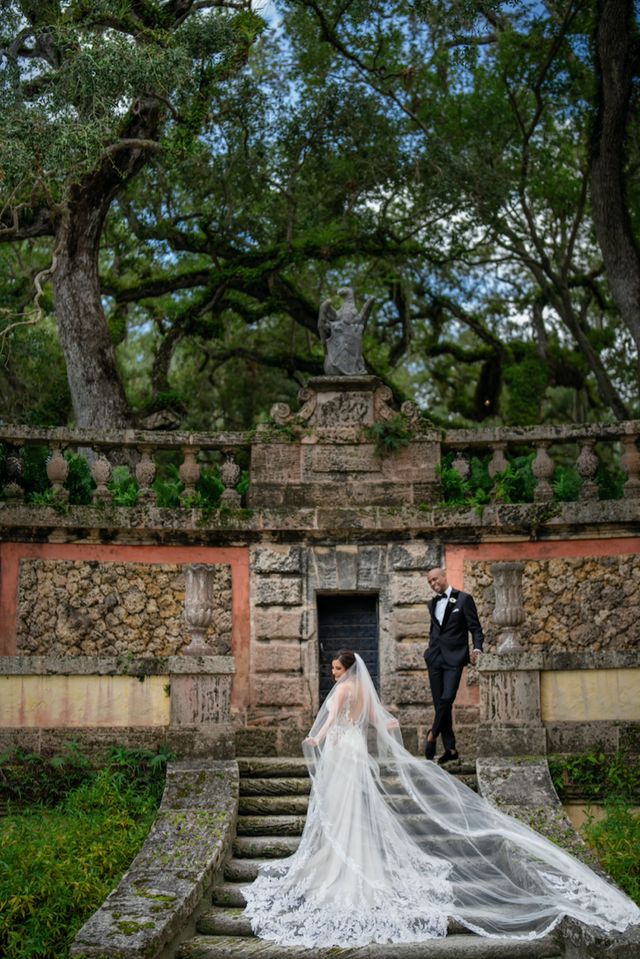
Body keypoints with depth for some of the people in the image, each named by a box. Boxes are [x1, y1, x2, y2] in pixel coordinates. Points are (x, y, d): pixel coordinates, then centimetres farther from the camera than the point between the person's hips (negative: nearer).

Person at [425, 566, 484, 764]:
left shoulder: (463, 599, -2)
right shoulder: (433, 603, 16)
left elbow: (475, 628, -5)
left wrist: (477, 648, -18)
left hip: (454, 658, -5)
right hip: (435, 658, 6)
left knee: (447, 698, -19)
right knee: (439, 703, 2)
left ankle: (433, 734, 2)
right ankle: (450, 748, 8)